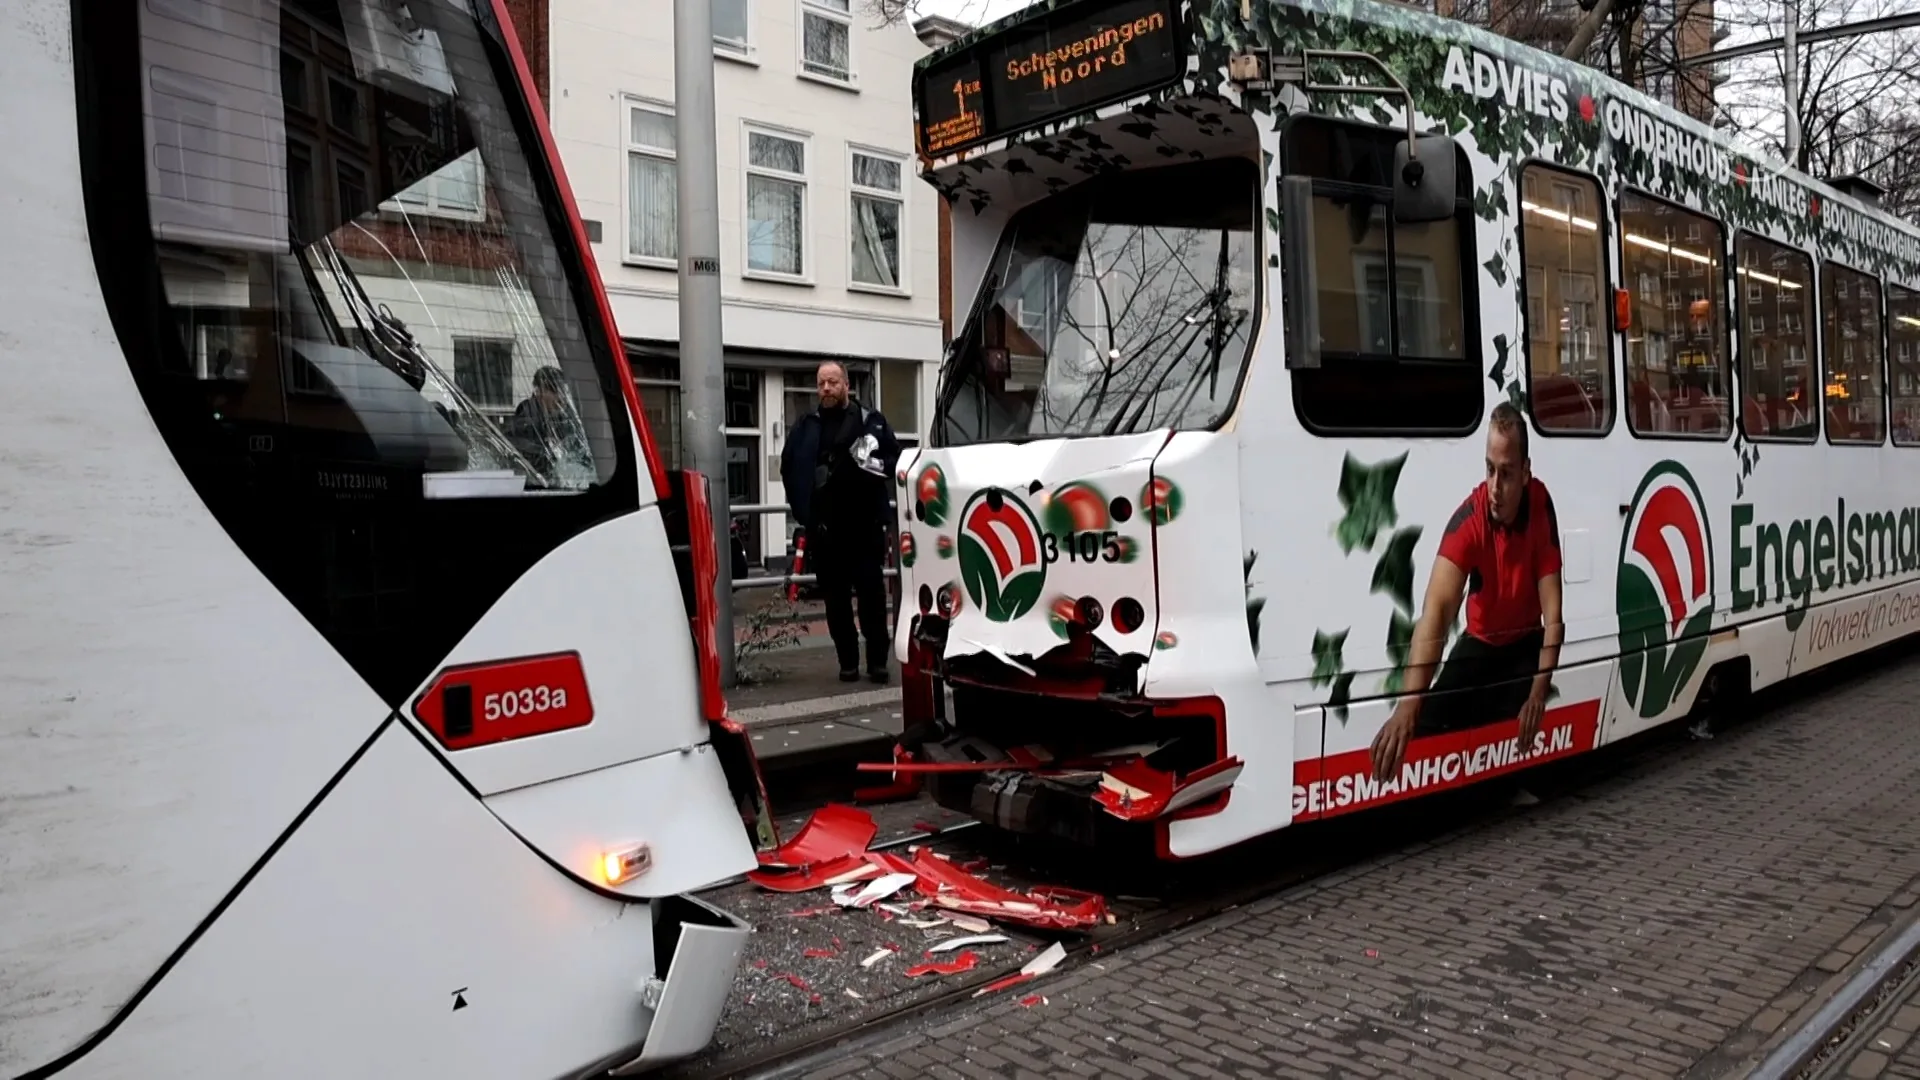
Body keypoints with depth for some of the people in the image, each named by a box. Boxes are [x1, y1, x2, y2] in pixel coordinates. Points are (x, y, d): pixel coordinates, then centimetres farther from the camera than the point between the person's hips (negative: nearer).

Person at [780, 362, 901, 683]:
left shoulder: (873, 421, 7)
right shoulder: (805, 427, 11)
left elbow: (897, 458, 8)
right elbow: (788, 467, 14)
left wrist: (877, 466, -13)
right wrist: (802, 506, 3)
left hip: (865, 523, -2)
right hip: (824, 527, 2)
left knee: (871, 593, -1)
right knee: (836, 598, 5)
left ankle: (877, 660, 8)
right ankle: (848, 662, 13)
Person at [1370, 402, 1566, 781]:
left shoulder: (1541, 504, -22)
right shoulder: (1469, 518, -28)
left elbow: (1552, 609, -20)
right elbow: (1438, 606, -41)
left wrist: (1539, 691, -32)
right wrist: (1409, 701, -54)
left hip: (1525, 644, 1)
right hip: (1479, 643, -1)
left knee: (1515, 732, -23)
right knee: (1431, 725, -21)